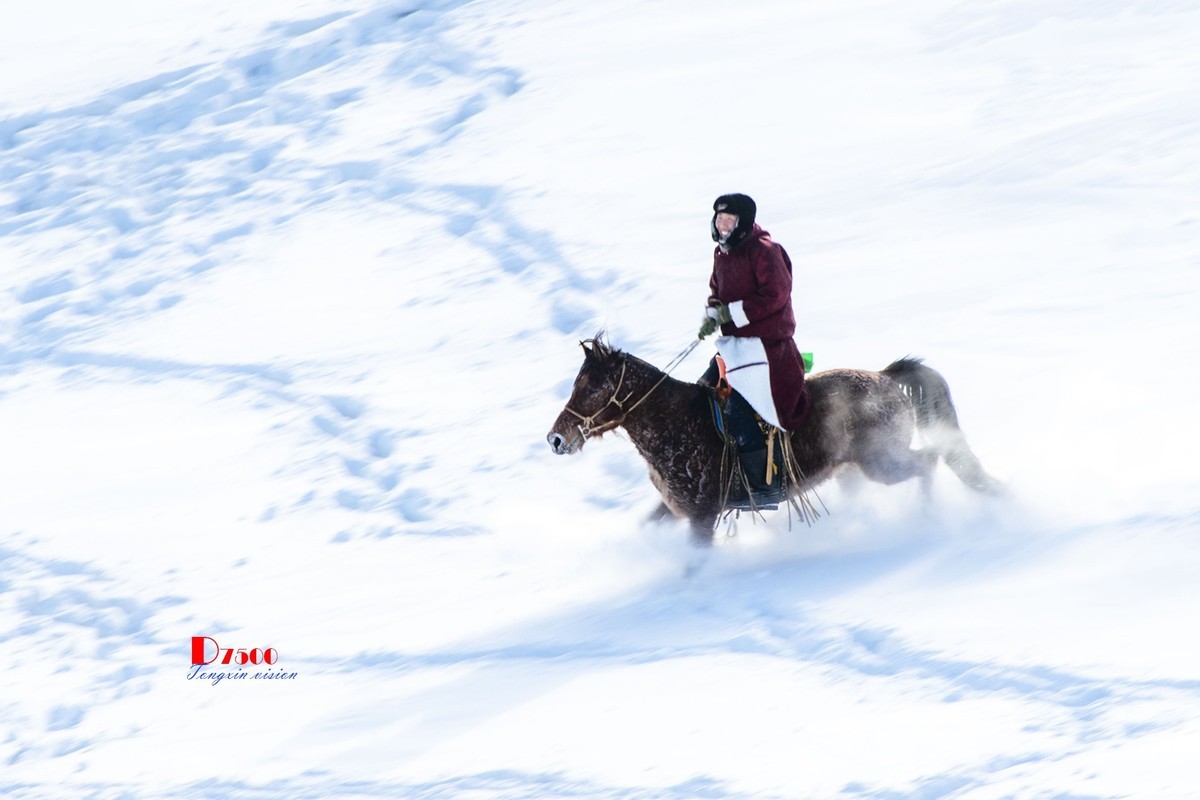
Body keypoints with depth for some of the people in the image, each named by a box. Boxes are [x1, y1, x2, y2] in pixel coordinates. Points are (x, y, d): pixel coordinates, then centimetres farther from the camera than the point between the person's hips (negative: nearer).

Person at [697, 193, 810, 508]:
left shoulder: (764, 251, -15)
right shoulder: (722, 254, 11)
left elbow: (775, 296, -21)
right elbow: (717, 292, 21)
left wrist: (732, 313, -20)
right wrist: (712, 314, -1)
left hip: (766, 344, -10)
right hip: (734, 341, 10)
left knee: (740, 412, -18)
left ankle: (766, 487, -11)